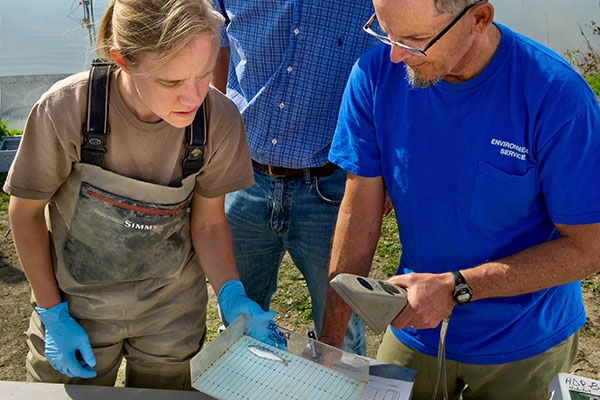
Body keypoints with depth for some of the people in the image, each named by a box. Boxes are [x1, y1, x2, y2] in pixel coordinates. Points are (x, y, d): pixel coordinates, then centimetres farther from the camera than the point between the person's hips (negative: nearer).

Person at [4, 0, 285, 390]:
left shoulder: (219, 119, -21)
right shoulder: (64, 112, -27)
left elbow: (208, 222, -8)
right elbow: (26, 212, -10)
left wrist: (232, 297, -22)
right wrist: (53, 315, -8)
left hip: (172, 308, 2)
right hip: (78, 302, -1)